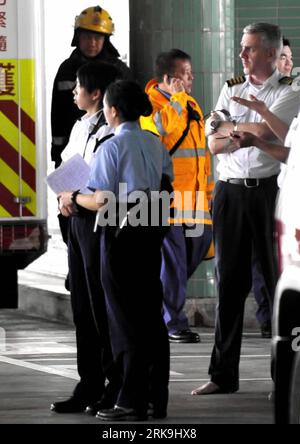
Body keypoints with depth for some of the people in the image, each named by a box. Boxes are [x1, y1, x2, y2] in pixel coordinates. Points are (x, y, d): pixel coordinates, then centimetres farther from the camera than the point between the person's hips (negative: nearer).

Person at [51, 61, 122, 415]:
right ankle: (89, 388, 17)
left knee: (103, 308, -3)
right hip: (78, 220, 9)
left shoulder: (111, 133, -15)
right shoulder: (80, 127, 15)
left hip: (100, 222, -9)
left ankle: (116, 388, 5)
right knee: (82, 308, 11)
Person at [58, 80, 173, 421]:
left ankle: (132, 401, 2)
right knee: (152, 314, 11)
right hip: (151, 231, 7)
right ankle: (157, 398, 14)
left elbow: (101, 201, -18)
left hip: (122, 233, -7)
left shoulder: (112, 147, -15)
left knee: (126, 317, 0)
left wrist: (72, 198, -2)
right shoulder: (155, 144, 7)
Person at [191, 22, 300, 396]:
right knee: (229, 281, 6)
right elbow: (213, 144, 7)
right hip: (229, 192, 4)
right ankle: (223, 375, 8)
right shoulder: (231, 90, 15)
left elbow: (265, 131, -16)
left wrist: (229, 127, -1)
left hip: (268, 192, -4)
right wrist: (250, 133, -9)